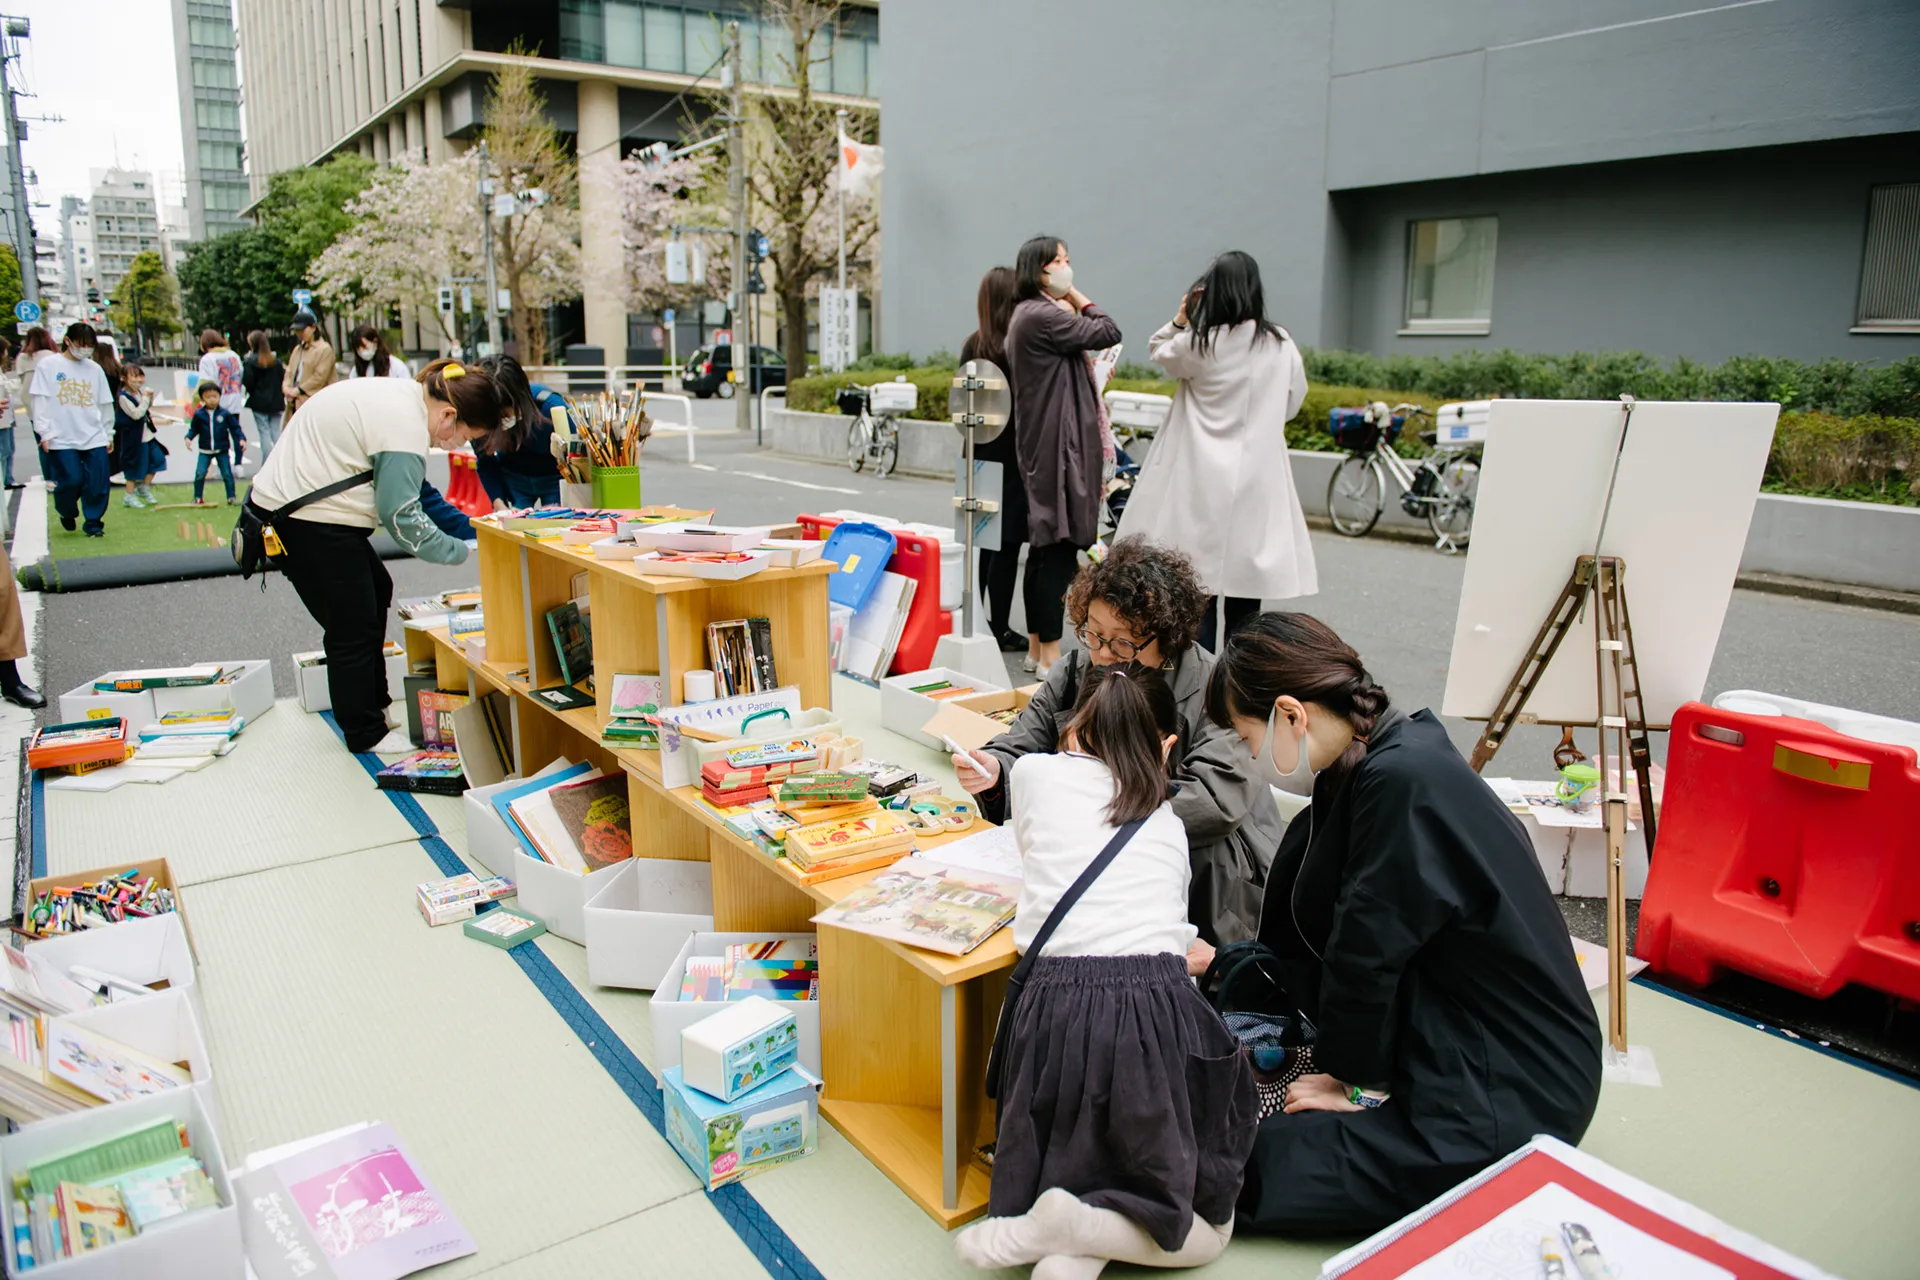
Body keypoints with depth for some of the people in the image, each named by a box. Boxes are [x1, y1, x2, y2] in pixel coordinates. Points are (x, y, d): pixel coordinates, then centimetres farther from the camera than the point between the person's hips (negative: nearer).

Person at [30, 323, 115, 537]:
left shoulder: (95, 369, 10)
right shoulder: (47, 365, 1)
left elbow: (105, 404, 15)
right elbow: (41, 401, -1)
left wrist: (108, 433, 17)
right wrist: (45, 432, -7)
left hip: (95, 437, 3)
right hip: (62, 438, -3)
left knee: (98, 483, -2)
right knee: (71, 480, -6)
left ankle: (94, 521, 14)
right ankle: (67, 513, 23)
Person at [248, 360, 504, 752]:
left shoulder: (401, 394, 9)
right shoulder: (405, 425, -23)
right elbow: (401, 515, -21)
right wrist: (460, 552, -11)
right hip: (307, 521, -11)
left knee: (376, 592, 20)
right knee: (354, 628, -3)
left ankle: (374, 704, 31)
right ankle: (365, 734, 10)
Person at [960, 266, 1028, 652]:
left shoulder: (972, 346, 7)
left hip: (980, 456, 7)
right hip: (1010, 457, -7)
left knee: (983, 541, 14)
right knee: (1007, 544, -1)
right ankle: (999, 629, 4)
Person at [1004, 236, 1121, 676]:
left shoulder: (1028, 314, 19)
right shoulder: (1042, 315, -14)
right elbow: (1108, 333, -10)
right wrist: (1075, 296, -1)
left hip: (1042, 444, 11)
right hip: (1057, 444, -11)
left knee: (1045, 548, 13)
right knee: (1059, 546, -9)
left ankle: (1036, 648, 20)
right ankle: (1050, 654, -4)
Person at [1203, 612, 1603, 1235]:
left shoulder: (1404, 783, -25)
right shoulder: (1366, 770, 5)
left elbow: (1368, 955, -18)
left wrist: (1359, 1084, -6)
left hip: (1509, 1101, -9)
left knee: (1247, 1171, -14)